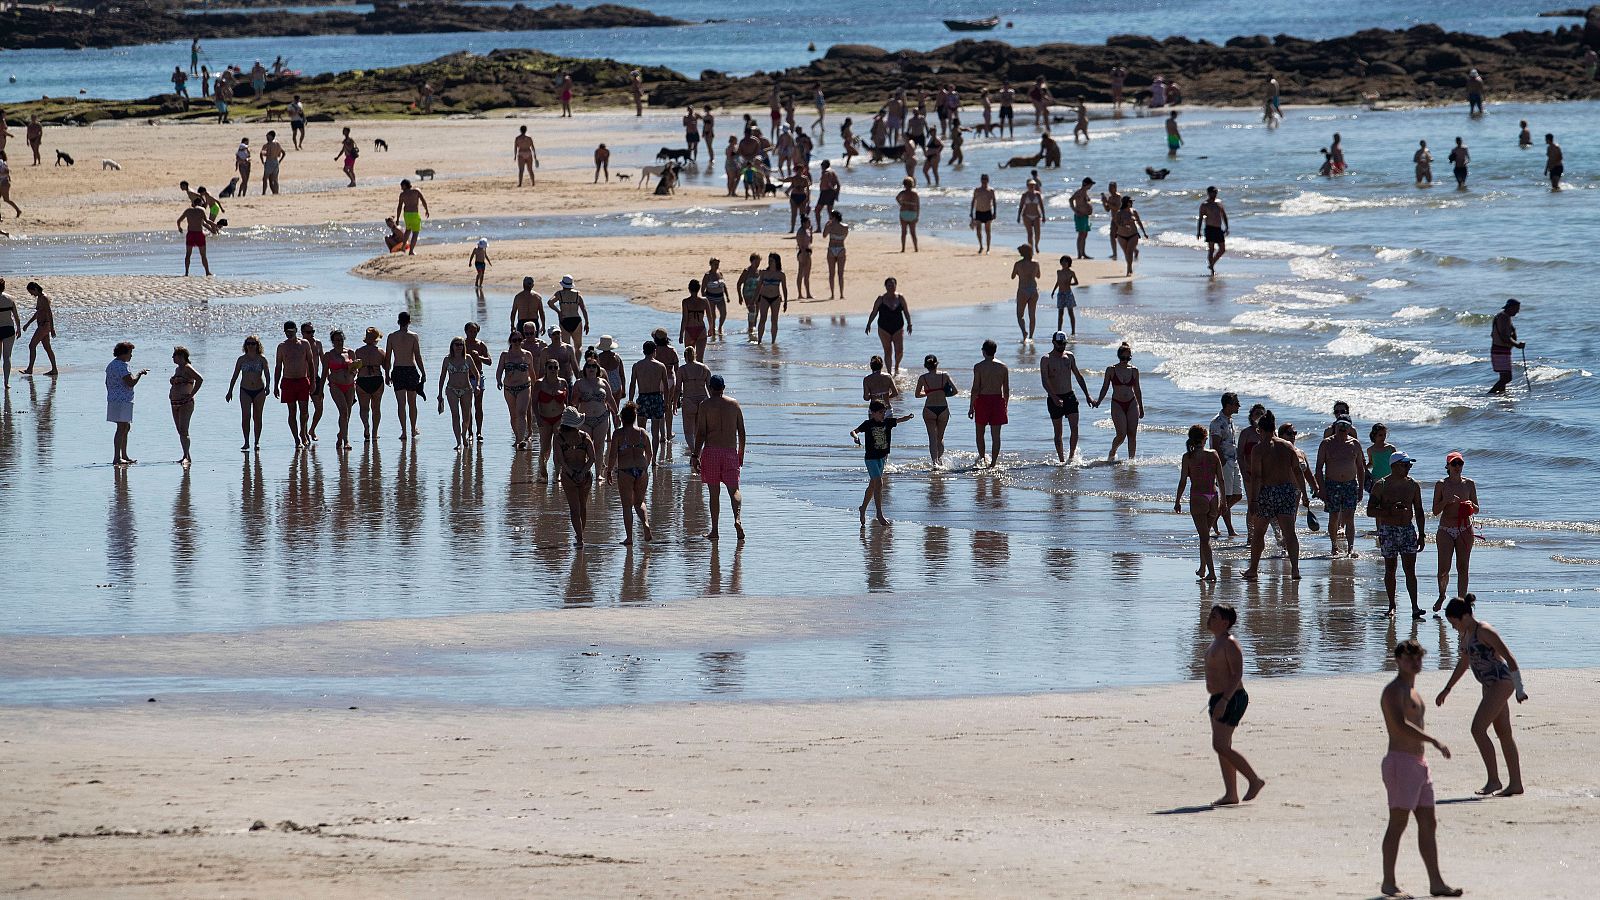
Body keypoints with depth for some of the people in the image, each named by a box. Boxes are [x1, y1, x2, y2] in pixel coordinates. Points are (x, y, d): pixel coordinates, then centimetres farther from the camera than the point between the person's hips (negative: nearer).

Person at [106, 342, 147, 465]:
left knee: (126, 427, 18)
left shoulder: (111, 365, 16)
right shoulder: (122, 366, -16)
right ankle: (116, 458, -13)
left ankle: (124, 456, 23)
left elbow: (107, 383, 23)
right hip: (122, 401, -11)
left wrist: (111, 397, 30)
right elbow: (131, 383, -23)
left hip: (113, 400, 11)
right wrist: (139, 373, -9)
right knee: (122, 428, -10)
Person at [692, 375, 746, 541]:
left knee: (714, 492, 4)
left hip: (711, 451, -2)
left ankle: (714, 530, 5)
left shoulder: (705, 405, -3)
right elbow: (741, 432, 8)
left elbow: (701, 433, -7)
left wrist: (696, 455, -4)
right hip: (730, 451, 2)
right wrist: (741, 454, 18)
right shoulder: (734, 404, 6)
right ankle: (737, 519, -22)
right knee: (734, 490, 4)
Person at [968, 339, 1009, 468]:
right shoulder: (1003, 367, 3)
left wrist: (971, 407, -3)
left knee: (980, 432, 14)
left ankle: (981, 458, 7)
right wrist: (1005, 406, 16)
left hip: (983, 399, -2)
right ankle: (993, 463, 2)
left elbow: (975, 388, -9)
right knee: (996, 435, 4)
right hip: (998, 400, 2)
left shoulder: (979, 367, -6)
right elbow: (1006, 390, 5)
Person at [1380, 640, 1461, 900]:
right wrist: (1434, 741, -29)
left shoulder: (1412, 691, 21)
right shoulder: (1394, 690, -10)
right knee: (1398, 823, -8)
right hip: (1401, 762, -10)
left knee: (1428, 824, 8)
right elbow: (1400, 725, -25)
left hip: (1419, 765, 10)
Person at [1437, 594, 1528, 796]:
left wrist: (1519, 689, -20)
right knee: (1503, 734, 11)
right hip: (1491, 686, 10)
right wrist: (1446, 690, 30)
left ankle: (1493, 780, -9)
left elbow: (1509, 658, -18)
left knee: (1478, 729, -13)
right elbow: (1463, 664, 26)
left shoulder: (1484, 632, -17)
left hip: (1501, 683, -10)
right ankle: (1515, 784, 14)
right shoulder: (1467, 634, 11)